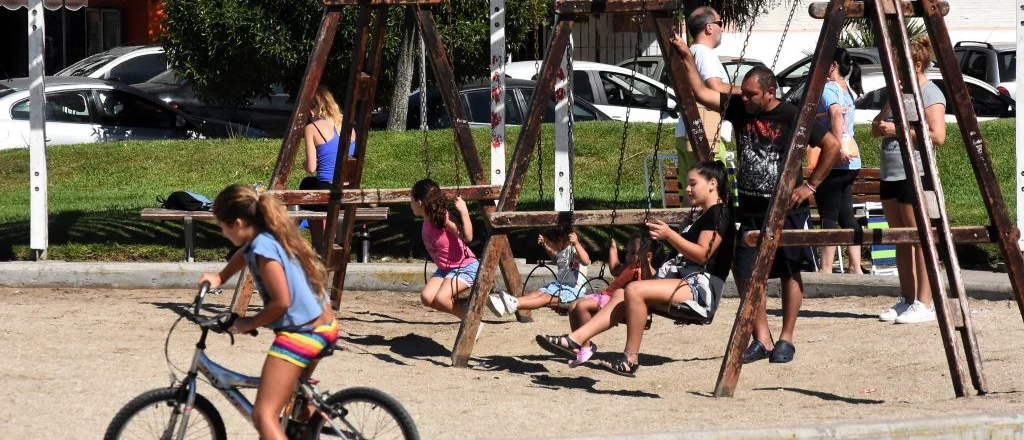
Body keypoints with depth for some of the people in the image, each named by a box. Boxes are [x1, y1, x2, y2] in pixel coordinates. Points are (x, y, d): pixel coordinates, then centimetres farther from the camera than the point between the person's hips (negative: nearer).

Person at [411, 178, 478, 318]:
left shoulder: (444, 218, -25)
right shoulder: (427, 219, -3)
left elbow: (467, 237, -36)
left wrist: (464, 212, -40)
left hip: (465, 266, -8)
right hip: (445, 268, 8)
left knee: (441, 299, -28)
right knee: (427, 297, -12)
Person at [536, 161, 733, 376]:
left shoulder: (719, 214, -5)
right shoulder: (703, 217, 26)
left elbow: (702, 254, -17)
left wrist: (670, 235, -22)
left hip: (701, 286, -11)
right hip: (684, 280, 11)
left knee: (634, 290, -26)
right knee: (621, 294, 0)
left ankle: (630, 360, -23)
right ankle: (575, 340, -12)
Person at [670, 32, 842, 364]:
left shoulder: (792, 116, -11)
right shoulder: (738, 108, 1)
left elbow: (832, 145, -6)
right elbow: (700, 92, 2)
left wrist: (811, 185, -8)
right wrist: (686, 57, -8)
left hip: (787, 209, -4)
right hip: (750, 210, 5)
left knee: (790, 274, 4)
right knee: (745, 274, -1)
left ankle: (786, 340, 13)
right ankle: (762, 340, 7)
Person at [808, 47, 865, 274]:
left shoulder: (828, 88, -10)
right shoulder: (847, 90, 17)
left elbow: (836, 113, -29)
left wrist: (838, 148, -31)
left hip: (833, 161, -9)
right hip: (851, 161, 9)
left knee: (829, 215, -6)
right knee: (845, 214, 12)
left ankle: (825, 269, -6)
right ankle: (855, 266, 10)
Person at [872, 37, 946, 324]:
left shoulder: (930, 94, -8)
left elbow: (937, 136, -19)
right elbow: (877, 126, 22)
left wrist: (898, 130, -16)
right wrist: (881, 125, -2)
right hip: (891, 175, 9)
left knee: (920, 240, -8)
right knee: (901, 241, 10)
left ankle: (924, 304, -8)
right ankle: (907, 300, 14)